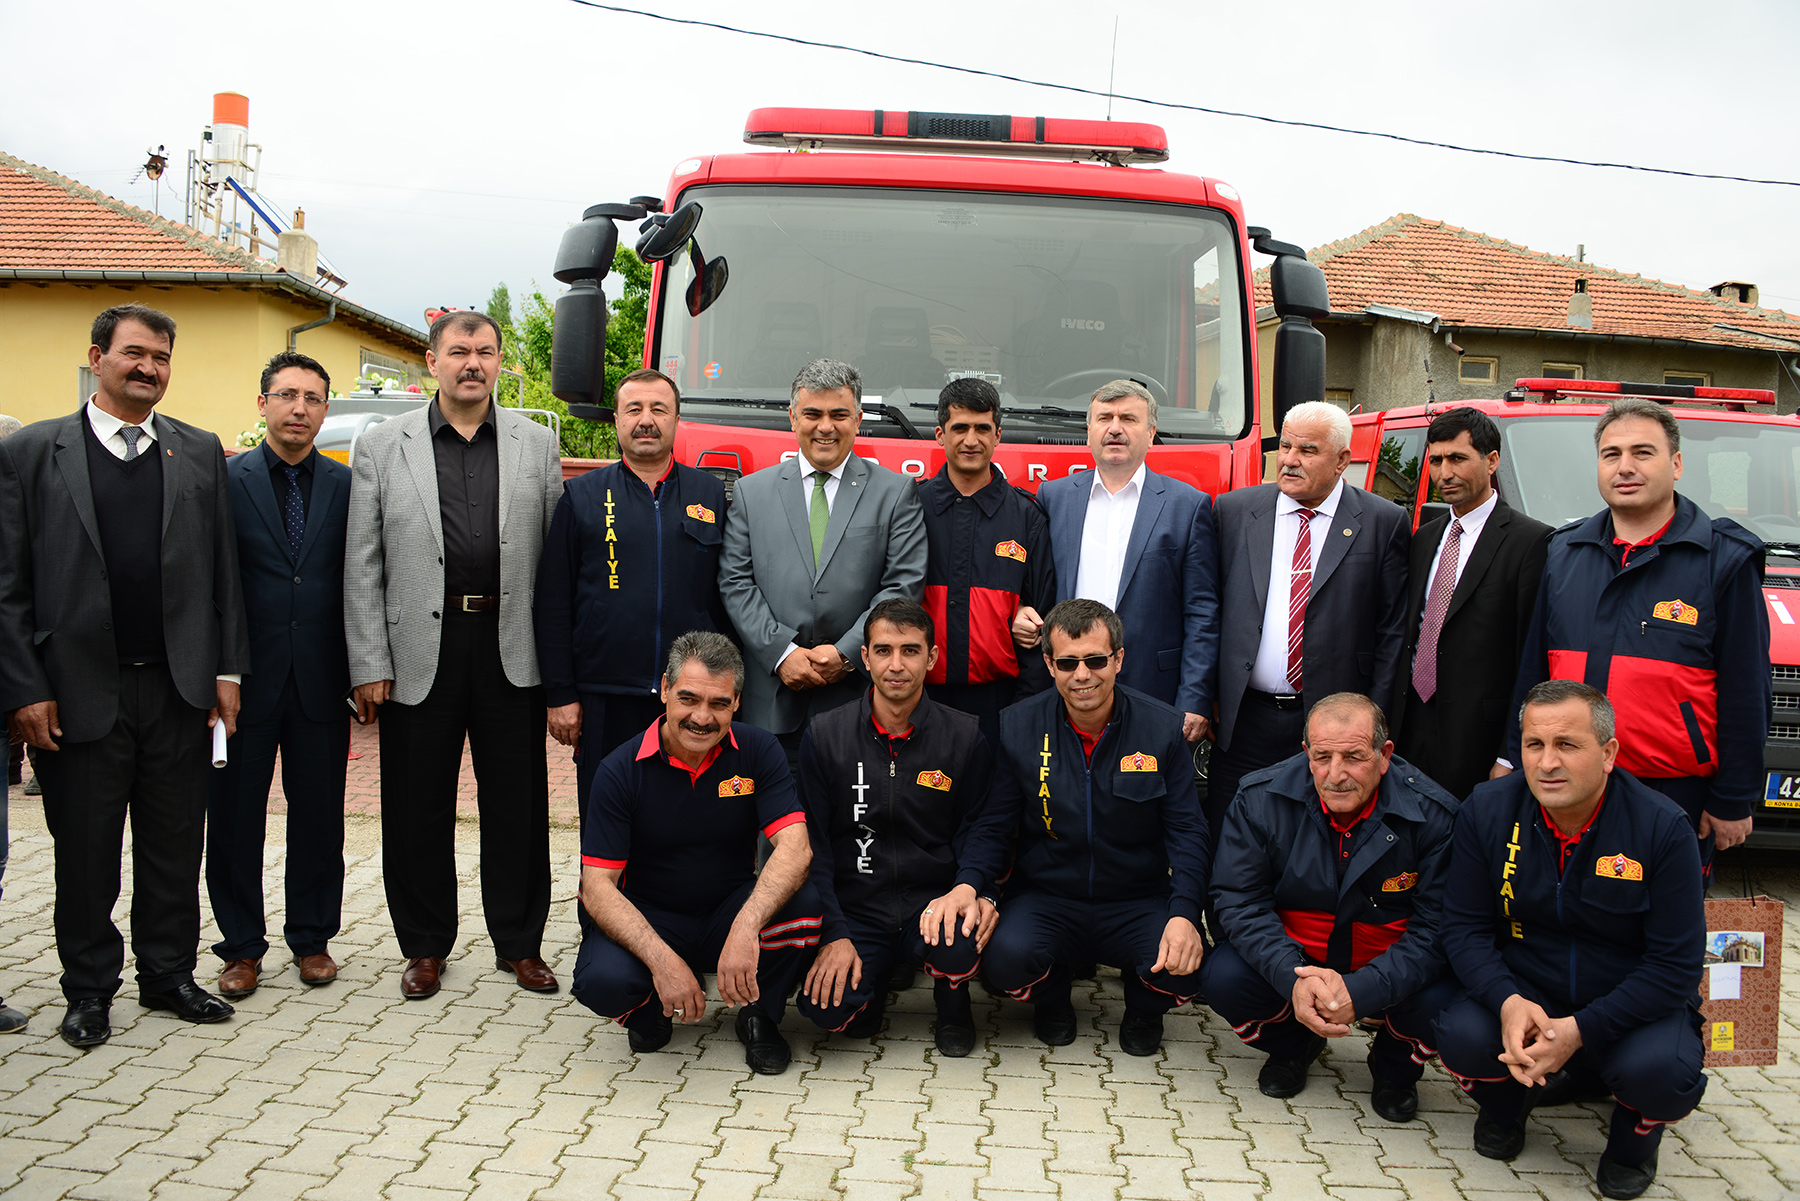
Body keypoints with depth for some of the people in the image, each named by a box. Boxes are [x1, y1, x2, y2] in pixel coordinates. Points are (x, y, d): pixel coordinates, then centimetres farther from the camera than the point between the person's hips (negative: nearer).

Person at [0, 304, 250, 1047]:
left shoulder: (200, 452, 9)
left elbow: (224, 573, 8)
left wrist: (228, 668, 2)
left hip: (181, 691, 2)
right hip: (80, 693, -2)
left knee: (175, 848, 11)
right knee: (85, 855, 9)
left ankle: (169, 973, 27)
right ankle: (90, 990, 25)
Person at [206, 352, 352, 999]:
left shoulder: (348, 485, 5)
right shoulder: (224, 479, 0)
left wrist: (362, 674, 1)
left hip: (320, 681, 1)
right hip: (243, 679, -1)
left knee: (318, 814, 9)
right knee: (234, 816, 8)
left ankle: (312, 939, 24)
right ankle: (241, 947, 22)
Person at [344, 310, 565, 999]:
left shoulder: (538, 446, 7)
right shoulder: (381, 446, 4)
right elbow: (362, 567, 2)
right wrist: (368, 666, -4)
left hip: (513, 652, 1)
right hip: (419, 653, 0)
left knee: (519, 806, 8)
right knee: (418, 811, 8)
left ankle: (519, 943, 23)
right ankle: (425, 946, 25)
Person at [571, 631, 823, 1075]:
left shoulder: (757, 751, -9)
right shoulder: (621, 771, -11)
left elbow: (795, 848, -21)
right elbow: (597, 887, -15)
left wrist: (746, 927, -40)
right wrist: (661, 959, -31)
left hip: (730, 913, 1)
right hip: (648, 920, -1)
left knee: (804, 905, -30)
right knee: (603, 981, -33)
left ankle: (759, 1014, 1)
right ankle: (650, 1008, 7)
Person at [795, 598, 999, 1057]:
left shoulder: (965, 736, 0)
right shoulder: (824, 736, 1)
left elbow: (979, 830, 4)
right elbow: (813, 845, 1)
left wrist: (969, 889, -19)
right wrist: (834, 935, -10)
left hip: (933, 902, 0)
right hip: (853, 911, 1)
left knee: (958, 946, -34)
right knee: (827, 1006, -25)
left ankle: (952, 1001, 6)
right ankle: (874, 980, 15)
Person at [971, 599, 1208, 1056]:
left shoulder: (1162, 727, -4)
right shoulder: (1018, 726, -3)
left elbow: (1186, 831, -3)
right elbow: (993, 824, 1)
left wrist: (1185, 913, -20)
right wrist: (971, 883, -20)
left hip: (1137, 903, 0)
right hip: (1045, 898, 0)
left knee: (1184, 967, -28)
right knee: (1007, 957, -31)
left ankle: (1144, 1007, 13)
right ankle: (1051, 997, 11)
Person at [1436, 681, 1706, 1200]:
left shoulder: (1663, 828, -17)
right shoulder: (1486, 811, -10)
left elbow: (1675, 964, -16)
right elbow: (1465, 927, -5)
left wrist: (1580, 1030, -27)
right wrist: (1508, 1002, -26)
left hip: (1631, 1005, -1)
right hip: (1523, 996, 1)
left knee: (1661, 1071, -33)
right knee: (1461, 1036, -29)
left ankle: (1635, 1130, 7)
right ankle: (1504, 1101, 11)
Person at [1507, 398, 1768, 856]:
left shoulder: (1725, 558, -4)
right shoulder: (1562, 552, 8)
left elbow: (1745, 694, -5)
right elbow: (1531, 673, 12)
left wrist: (1732, 802, -6)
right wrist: (1520, 769, 10)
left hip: (1676, 798, -3)